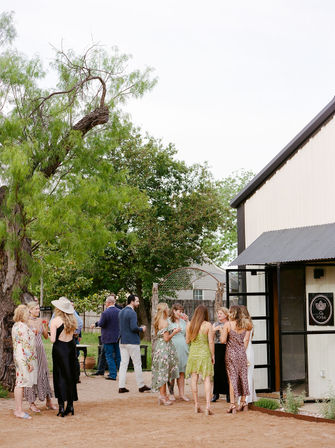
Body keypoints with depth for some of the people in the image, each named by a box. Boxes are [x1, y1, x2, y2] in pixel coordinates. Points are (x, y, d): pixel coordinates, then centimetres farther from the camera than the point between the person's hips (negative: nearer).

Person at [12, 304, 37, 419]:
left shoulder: (15, 326, 13)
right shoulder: (23, 327, -17)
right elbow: (26, 345, -20)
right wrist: (30, 362, -19)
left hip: (18, 357, 10)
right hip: (25, 358, -10)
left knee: (19, 383, 12)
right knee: (22, 383, -7)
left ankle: (17, 409, 16)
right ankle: (19, 410, -6)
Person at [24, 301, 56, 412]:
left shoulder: (40, 321, 10)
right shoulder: (27, 321, -6)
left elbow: (46, 336, 11)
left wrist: (46, 326, -4)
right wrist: (33, 332, -20)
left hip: (40, 349, 5)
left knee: (44, 374, 7)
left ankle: (48, 401, 13)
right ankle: (31, 402, 8)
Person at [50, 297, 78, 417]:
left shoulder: (55, 321, -12)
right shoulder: (73, 320, 3)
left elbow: (53, 339, -14)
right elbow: (72, 334, 10)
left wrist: (50, 336, 6)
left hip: (59, 348, -5)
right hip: (71, 347, 5)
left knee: (60, 376, 3)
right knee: (71, 376, 13)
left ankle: (61, 406, 0)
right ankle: (70, 405, 17)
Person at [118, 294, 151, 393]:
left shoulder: (121, 312, 13)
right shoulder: (132, 313, -15)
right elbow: (134, 328, -22)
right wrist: (142, 329, -2)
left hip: (122, 341, 8)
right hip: (132, 341, -8)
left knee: (123, 363, 6)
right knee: (137, 364, 2)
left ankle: (121, 386, 4)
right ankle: (141, 386, 10)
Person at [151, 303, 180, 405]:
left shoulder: (157, 322, 12)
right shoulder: (165, 322, -15)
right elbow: (166, 338, -17)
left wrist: (171, 331, 15)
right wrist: (174, 332, -5)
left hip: (158, 346, 9)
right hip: (164, 348, -9)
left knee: (161, 372, 11)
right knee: (163, 371, -4)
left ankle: (162, 395, 15)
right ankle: (163, 396, -1)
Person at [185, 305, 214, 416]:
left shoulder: (189, 325, 1)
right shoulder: (208, 325, -8)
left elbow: (187, 341, 8)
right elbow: (211, 342, -7)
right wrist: (212, 355, 3)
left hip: (193, 352, 3)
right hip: (205, 353, -3)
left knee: (194, 379, 11)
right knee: (207, 379, -1)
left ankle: (196, 405, 14)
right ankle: (208, 405, -10)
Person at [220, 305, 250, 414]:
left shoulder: (228, 325, -9)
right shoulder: (244, 325, 3)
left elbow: (223, 340, -9)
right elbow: (246, 340, 6)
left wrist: (221, 332, 8)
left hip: (231, 353, -3)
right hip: (242, 353, 3)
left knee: (232, 377, -1)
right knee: (243, 377, 12)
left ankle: (232, 404, -3)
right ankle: (243, 402, 18)